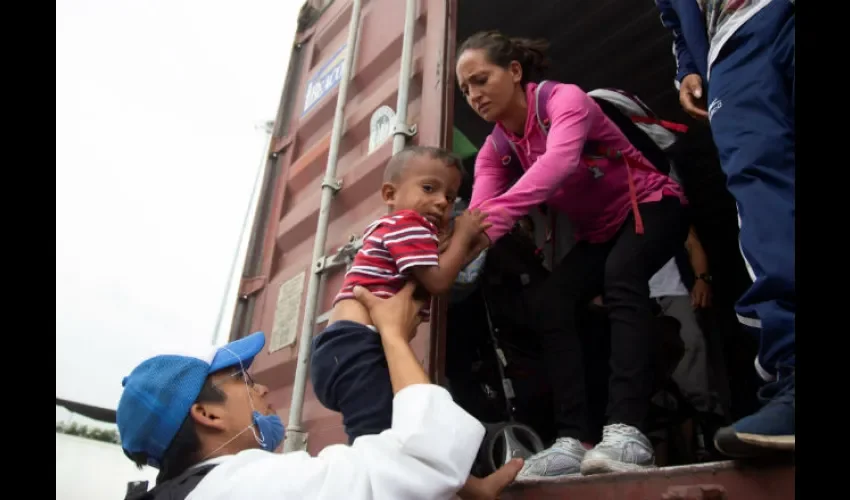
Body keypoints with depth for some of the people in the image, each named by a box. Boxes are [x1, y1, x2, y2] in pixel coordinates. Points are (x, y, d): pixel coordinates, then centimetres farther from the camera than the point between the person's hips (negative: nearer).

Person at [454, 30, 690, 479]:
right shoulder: (494, 151, -5)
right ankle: (573, 441, -21)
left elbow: (558, 162, -46)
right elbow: (477, 214, -22)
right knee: (550, 305, -18)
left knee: (620, 275, -36)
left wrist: (492, 220, -60)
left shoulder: (565, 99, -23)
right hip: (598, 232, 6)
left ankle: (626, 431, -43)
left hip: (650, 205, -5)